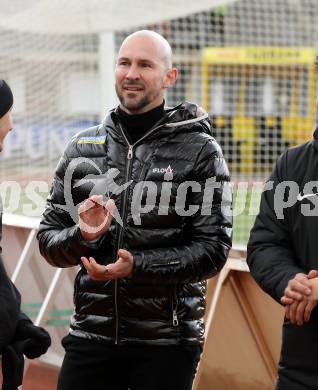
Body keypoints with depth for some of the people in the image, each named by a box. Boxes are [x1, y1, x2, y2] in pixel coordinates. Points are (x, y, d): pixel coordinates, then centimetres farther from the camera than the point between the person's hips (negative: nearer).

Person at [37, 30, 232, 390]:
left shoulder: (200, 151, -3)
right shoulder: (82, 148, 7)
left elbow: (213, 249, -7)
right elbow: (48, 240, 10)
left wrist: (137, 265, -20)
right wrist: (82, 237, -12)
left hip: (166, 342, -3)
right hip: (91, 333, 3)